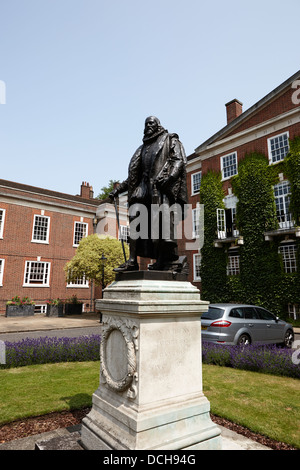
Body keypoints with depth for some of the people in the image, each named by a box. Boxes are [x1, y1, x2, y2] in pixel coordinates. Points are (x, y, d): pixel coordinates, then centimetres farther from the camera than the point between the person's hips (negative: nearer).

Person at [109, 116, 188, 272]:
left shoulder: (171, 140, 17)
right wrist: (118, 189, 19)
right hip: (145, 184, 5)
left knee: (163, 221, -16)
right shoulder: (144, 147, 31)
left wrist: (168, 176, -18)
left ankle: (165, 261, -12)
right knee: (134, 216, -13)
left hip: (164, 185, -5)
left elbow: (179, 161, 1)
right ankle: (132, 260, -16)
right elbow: (134, 174, 28)